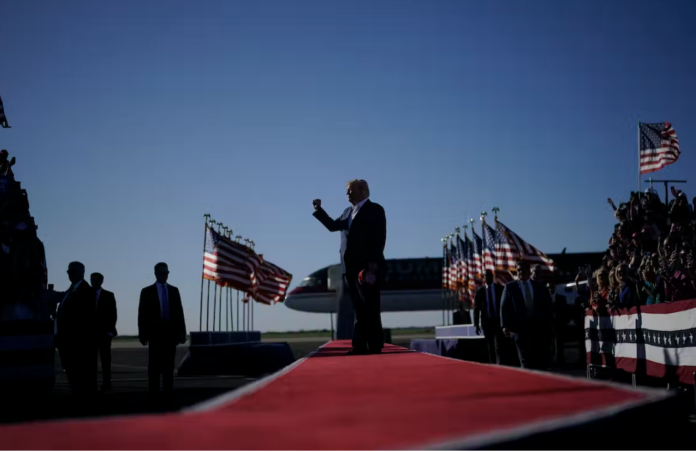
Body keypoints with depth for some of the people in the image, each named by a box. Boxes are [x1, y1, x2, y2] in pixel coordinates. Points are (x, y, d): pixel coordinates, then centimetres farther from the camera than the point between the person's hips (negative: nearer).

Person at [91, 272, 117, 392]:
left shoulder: (109, 295, 4)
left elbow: (113, 314, 1)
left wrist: (110, 330, -8)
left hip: (104, 332, -2)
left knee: (105, 359, -1)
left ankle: (106, 384, 0)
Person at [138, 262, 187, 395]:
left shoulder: (174, 290, 11)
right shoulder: (147, 291, 4)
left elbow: (179, 312, 9)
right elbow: (142, 314, 1)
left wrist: (182, 332, 3)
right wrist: (142, 334, -6)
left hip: (171, 332, 2)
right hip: (155, 332, -2)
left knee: (169, 364, 4)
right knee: (154, 364, -2)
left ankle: (168, 389, 7)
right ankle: (154, 390, 1)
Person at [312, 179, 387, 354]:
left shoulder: (375, 209, -3)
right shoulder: (348, 212, 20)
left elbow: (379, 238, -11)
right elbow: (333, 226, 28)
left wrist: (373, 264, -19)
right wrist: (319, 210, 17)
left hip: (367, 267, -7)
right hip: (351, 268, 7)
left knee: (370, 309, -6)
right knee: (359, 309, 8)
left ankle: (375, 346, -4)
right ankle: (360, 345, 9)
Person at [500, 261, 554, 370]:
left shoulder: (540, 287, 15)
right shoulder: (510, 287, 9)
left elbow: (548, 307, 13)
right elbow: (504, 307, 2)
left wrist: (550, 325, 2)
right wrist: (505, 325, -10)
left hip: (540, 327, 2)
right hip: (521, 328, -2)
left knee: (543, 360, -1)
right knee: (526, 360, -4)